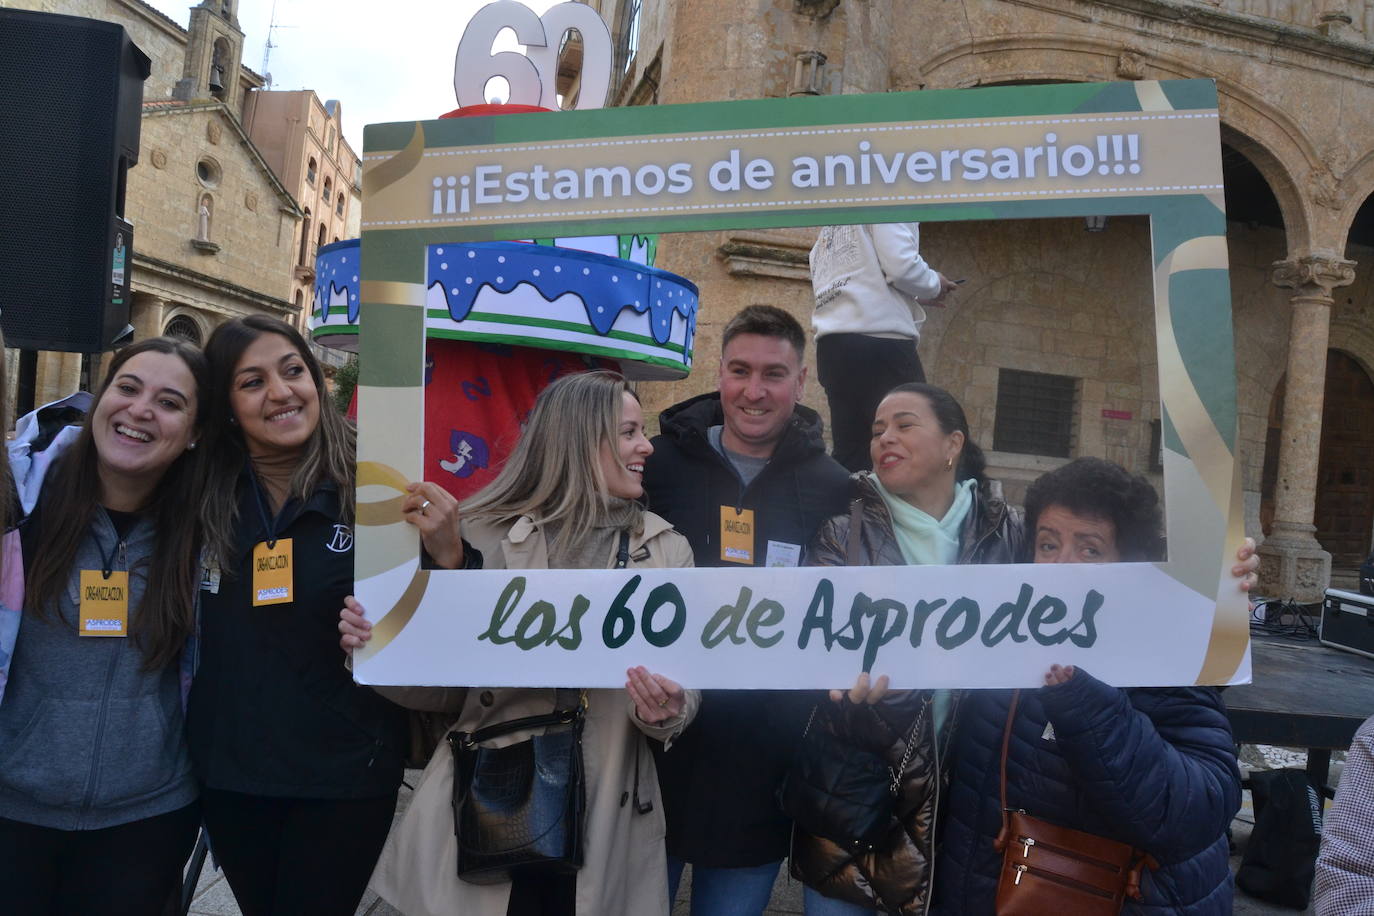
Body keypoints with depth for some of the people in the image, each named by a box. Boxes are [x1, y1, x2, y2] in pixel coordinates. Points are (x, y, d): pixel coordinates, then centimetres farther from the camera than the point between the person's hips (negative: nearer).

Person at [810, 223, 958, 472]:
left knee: (850, 454, 5)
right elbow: (901, 265, -12)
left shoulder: (827, 229, 26)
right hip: (882, 341, -7)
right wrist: (934, 285, 9)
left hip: (830, 348, 7)